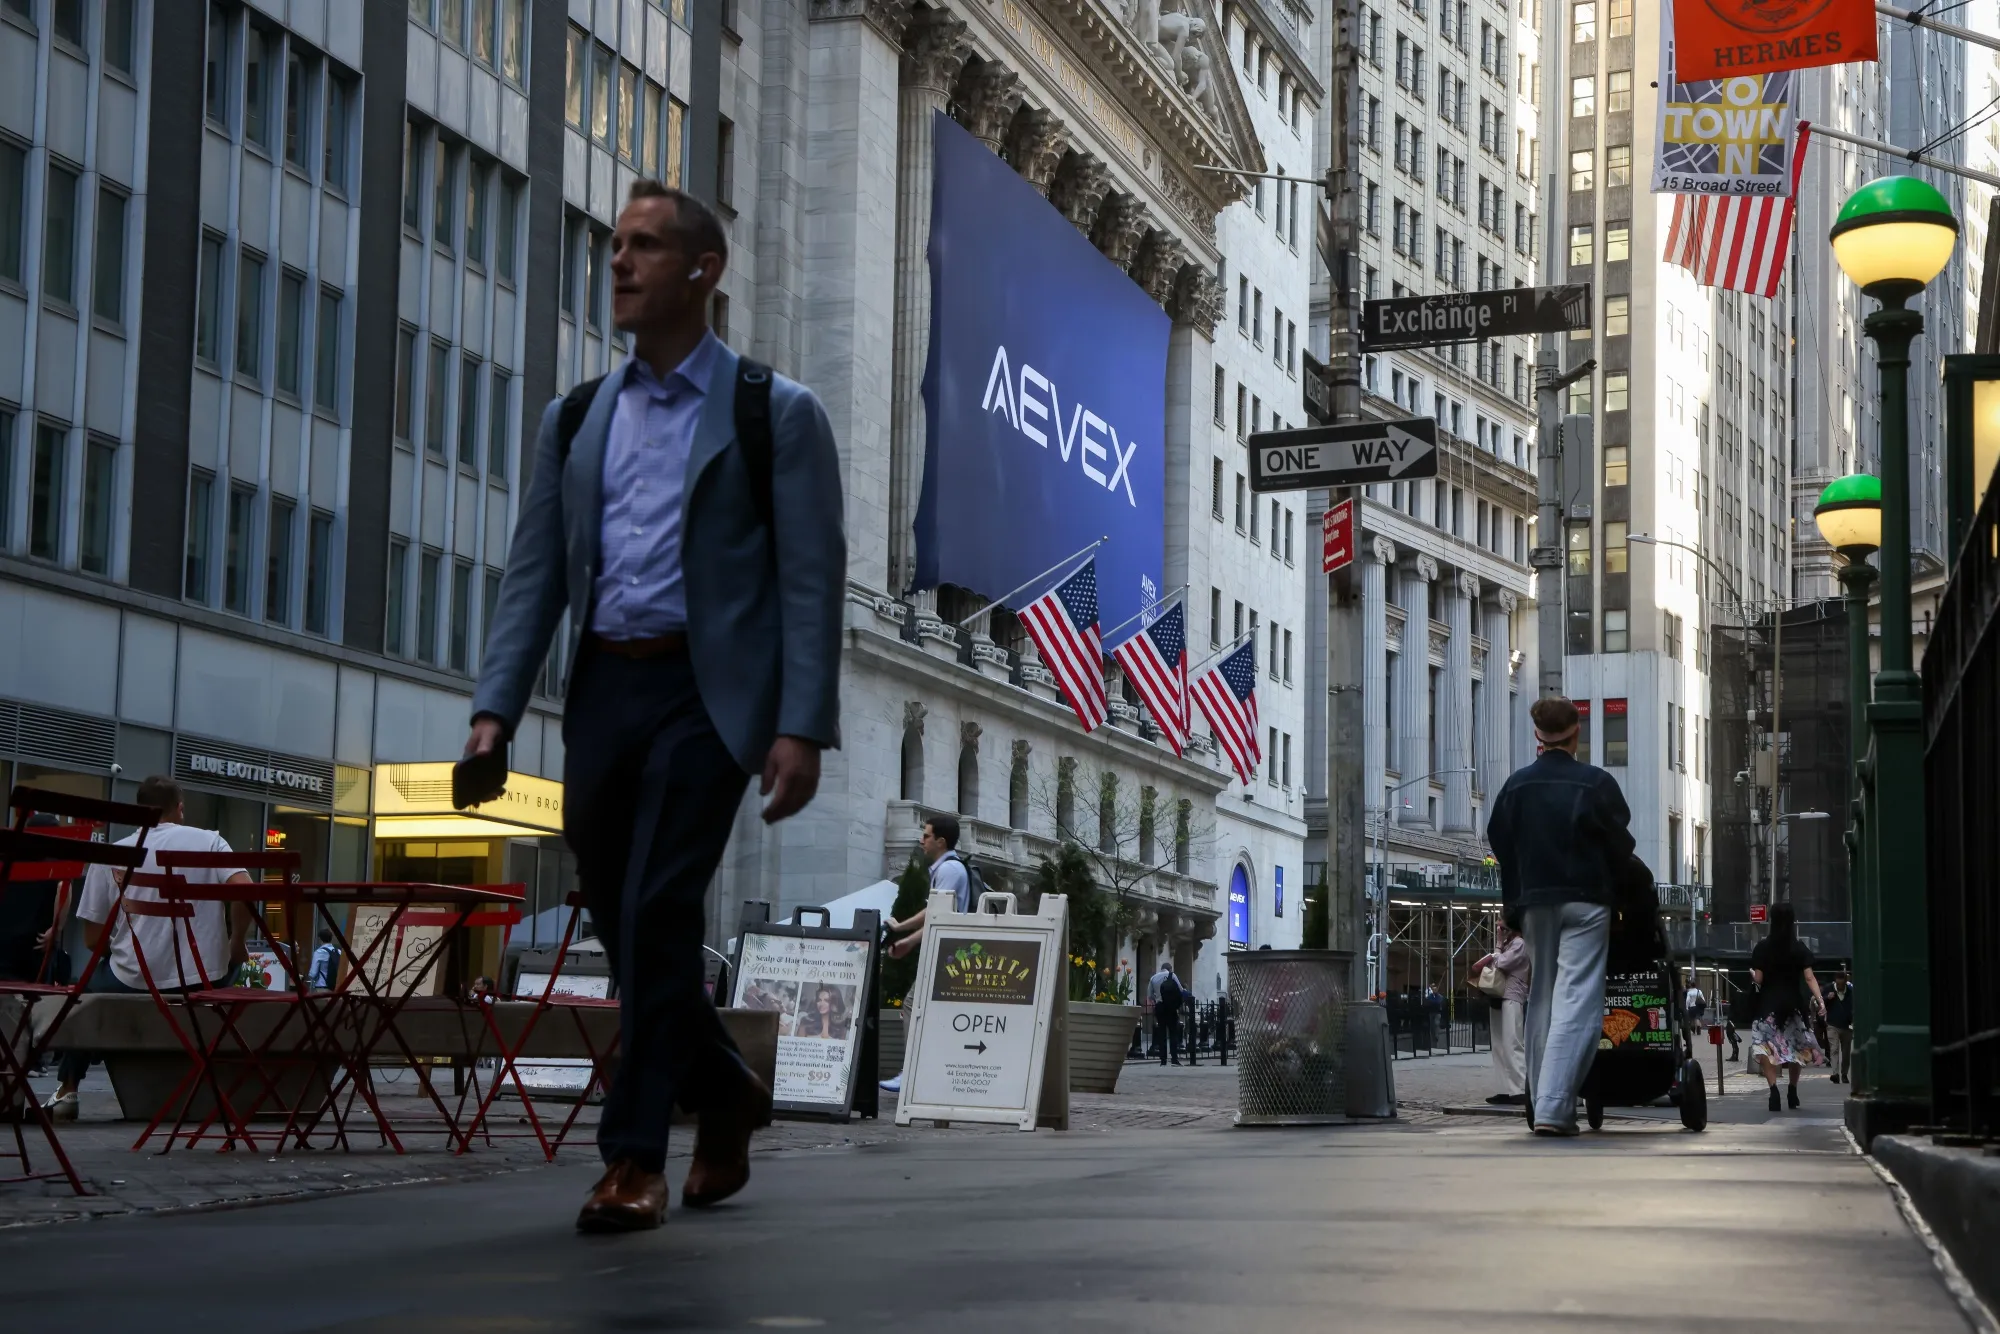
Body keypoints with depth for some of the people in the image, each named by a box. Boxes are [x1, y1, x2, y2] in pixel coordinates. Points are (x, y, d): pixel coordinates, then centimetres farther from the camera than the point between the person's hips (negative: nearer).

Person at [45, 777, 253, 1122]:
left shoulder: (111, 854, 3)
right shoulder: (210, 841, 1)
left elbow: (92, 939, 2)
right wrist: (237, 943, 1)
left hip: (131, 982, 0)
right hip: (201, 981, 0)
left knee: (85, 990, 32)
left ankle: (66, 1090, 22)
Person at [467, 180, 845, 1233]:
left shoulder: (776, 416, 3)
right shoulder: (575, 420, 16)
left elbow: (811, 582, -3)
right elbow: (534, 576, 13)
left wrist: (801, 729, -13)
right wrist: (495, 710, 0)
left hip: (704, 691, -5)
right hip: (600, 691, 5)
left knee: (658, 915, -14)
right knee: (622, 921, 9)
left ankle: (635, 1157, -7)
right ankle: (725, 1092, 32)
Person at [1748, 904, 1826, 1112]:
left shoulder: (1762, 948, -3)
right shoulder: (1800, 948, 2)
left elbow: (1758, 979, -6)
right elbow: (1809, 978, -7)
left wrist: (1752, 974, 15)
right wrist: (1819, 1000, -10)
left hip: (1768, 1005, -2)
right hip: (1794, 1005, 2)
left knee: (1766, 1048, -5)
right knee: (1795, 1048, 17)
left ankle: (1774, 1089, -23)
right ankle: (1792, 1093, 23)